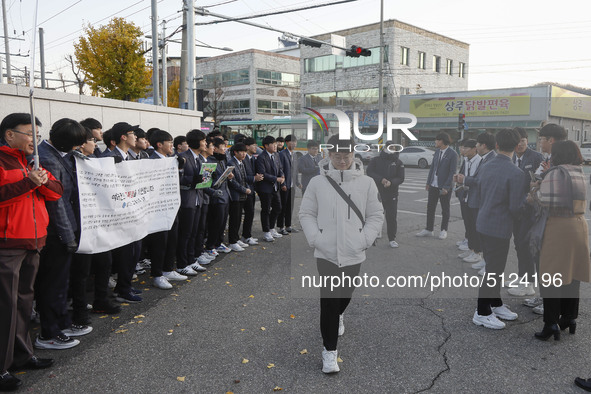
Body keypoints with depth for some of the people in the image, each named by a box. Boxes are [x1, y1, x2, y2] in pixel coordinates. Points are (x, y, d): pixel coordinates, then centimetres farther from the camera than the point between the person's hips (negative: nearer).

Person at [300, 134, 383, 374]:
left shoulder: (366, 183, -1)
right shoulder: (317, 183, -2)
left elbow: (376, 216, 4)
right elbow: (306, 214, 4)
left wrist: (364, 240, -7)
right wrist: (315, 239, -9)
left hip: (353, 254, 2)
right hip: (326, 253, -2)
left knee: (345, 294, 21)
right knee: (329, 300, -5)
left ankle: (338, 316, 55)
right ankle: (330, 350, 7)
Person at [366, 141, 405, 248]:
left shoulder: (398, 163, 9)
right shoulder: (376, 160, 7)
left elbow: (400, 178, 1)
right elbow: (369, 172, -6)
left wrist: (391, 182, -19)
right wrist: (381, 179, -20)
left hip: (391, 194, 0)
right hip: (376, 192, 0)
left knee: (391, 216, 0)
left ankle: (392, 239, 11)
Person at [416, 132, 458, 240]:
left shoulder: (452, 154, -12)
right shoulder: (437, 151, 8)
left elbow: (452, 172, -15)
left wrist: (446, 187, -18)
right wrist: (428, 182, 11)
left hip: (444, 187, -6)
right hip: (433, 185, 6)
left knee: (445, 210, 9)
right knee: (430, 208, 9)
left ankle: (443, 230, 21)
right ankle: (428, 230, 19)